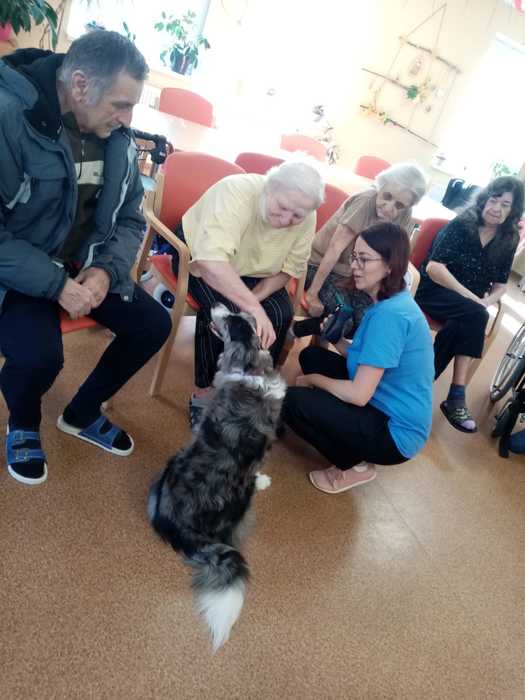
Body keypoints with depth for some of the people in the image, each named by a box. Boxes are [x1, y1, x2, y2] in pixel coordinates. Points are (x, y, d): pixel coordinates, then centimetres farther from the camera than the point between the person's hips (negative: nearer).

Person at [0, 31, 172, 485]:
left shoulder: (117, 136, -2)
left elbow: (131, 218, 3)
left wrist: (106, 269, -15)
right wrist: (56, 284, -28)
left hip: (84, 264, 6)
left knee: (154, 324, -4)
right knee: (39, 354, -30)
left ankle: (83, 414, 19)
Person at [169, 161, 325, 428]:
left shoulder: (306, 219, -18)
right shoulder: (235, 192, -35)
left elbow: (289, 269, -10)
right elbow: (211, 261, -47)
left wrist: (255, 297, -27)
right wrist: (253, 307, -52)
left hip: (251, 269, 5)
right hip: (198, 256, -4)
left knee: (281, 314, -18)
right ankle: (204, 392, -11)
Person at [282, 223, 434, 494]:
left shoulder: (390, 314, -26)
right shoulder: (390, 301, 4)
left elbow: (359, 395, -26)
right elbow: (367, 357, 12)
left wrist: (311, 379, -9)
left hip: (396, 433, -10)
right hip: (383, 407, 10)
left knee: (292, 401, -19)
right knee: (311, 356, 10)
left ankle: (355, 466, 2)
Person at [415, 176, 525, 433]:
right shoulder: (460, 225, -8)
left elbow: (500, 286, 10)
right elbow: (434, 268, -17)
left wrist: (485, 302, -14)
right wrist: (473, 299, -22)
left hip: (466, 306, 4)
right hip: (433, 291, -4)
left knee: (461, 325, -32)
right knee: (475, 314, -33)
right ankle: (457, 396, -27)